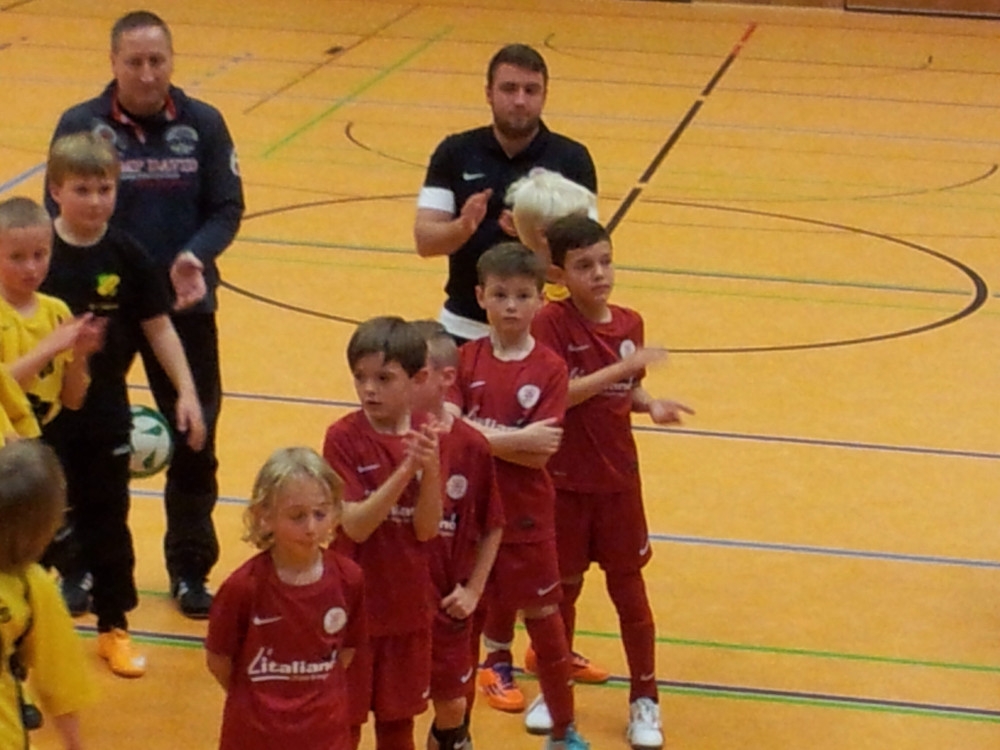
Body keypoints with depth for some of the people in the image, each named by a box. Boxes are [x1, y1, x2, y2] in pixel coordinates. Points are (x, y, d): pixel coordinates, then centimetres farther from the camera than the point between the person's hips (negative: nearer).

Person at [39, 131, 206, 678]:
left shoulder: (125, 255, -4)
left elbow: (159, 326, 2)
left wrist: (186, 392, -3)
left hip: (105, 412, 2)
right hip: (43, 413, -2)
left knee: (107, 519, 13)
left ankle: (114, 627, 27)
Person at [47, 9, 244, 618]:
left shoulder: (204, 125, -2)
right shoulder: (80, 125, -6)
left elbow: (227, 209, -2)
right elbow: (60, 216, -5)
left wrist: (195, 257, -21)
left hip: (185, 304, 1)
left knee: (193, 437, 7)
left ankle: (190, 569, 23)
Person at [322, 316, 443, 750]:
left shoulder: (427, 434, -3)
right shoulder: (344, 437, -13)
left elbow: (426, 529, -7)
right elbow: (356, 525, -21)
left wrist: (430, 468, -24)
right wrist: (404, 470, -31)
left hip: (409, 604, 4)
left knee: (398, 715, 18)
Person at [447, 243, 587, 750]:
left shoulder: (549, 370, -8)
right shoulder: (466, 360, -2)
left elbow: (538, 454, -15)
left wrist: (479, 435, -18)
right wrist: (514, 439, -23)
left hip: (527, 515, -1)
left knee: (543, 615, 7)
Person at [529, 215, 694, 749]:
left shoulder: (629, 324, 0)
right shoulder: (552, 323, -14)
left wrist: (652, 405, -8)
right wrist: (623, 365, -26)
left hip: (618, 479, 3)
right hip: (564, 481, -3)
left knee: (628, 589, 9)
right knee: (561, 588, 13)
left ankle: (644, 700, 20)